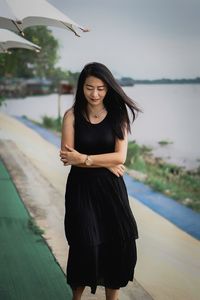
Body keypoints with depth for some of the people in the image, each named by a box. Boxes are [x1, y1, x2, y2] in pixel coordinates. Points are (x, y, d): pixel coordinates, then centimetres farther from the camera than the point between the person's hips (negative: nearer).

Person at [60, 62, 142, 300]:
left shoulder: (118, 116, 0)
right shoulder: (72, 115, -3)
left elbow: (120, 157, -9)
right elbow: (67, 155, -10)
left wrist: (84, 159, -16)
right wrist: (106, 163, -14)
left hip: (110, 188, 1)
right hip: (81, 189, -1)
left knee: (117, 245, 1)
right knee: (85, 245, -6)